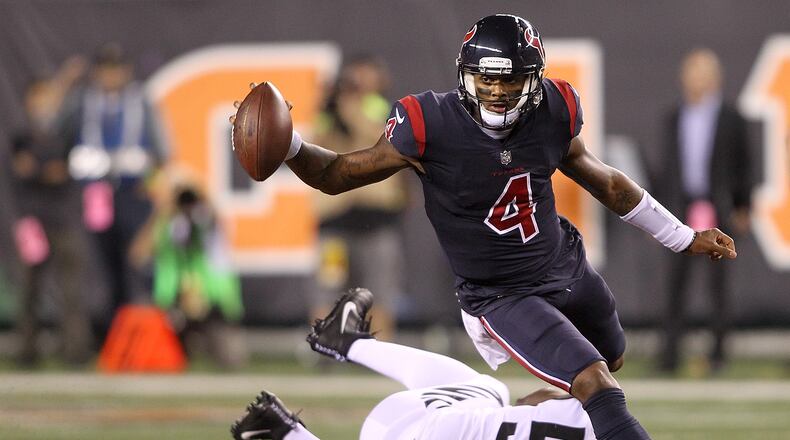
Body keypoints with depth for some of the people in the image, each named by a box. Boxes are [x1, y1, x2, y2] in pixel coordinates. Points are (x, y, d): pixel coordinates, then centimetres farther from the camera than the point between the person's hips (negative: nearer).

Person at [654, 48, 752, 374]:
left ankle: (718, 349, 7)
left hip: (717, 209, -3)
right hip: (681, 204, 3)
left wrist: (742, 209, 3)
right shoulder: (676, 118, 11)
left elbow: (744, 164, 5)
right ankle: (670, 350, -3)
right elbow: (668, 165, 14)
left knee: (717, 279, -1)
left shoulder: (730, 119, 2)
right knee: (676, 278, -2)